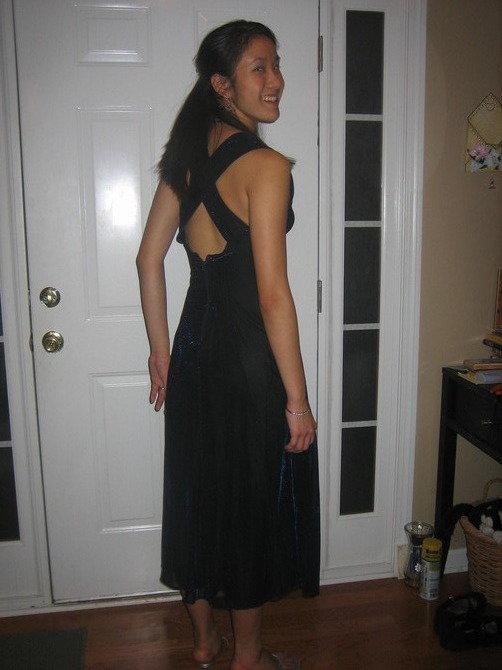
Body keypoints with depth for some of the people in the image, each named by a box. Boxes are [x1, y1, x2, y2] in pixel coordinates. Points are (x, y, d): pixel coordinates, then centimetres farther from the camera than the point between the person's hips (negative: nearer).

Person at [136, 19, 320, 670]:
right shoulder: (267, 165, -17)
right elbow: (272, 294, -22)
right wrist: (297, 400, -16)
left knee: (198, 493, 18)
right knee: (254, 501, 11)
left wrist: (161, 350, 16)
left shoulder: (185, 156, 6)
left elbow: (149, 259, 9)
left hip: (196, 348, 7)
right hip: (249, 356, -7)